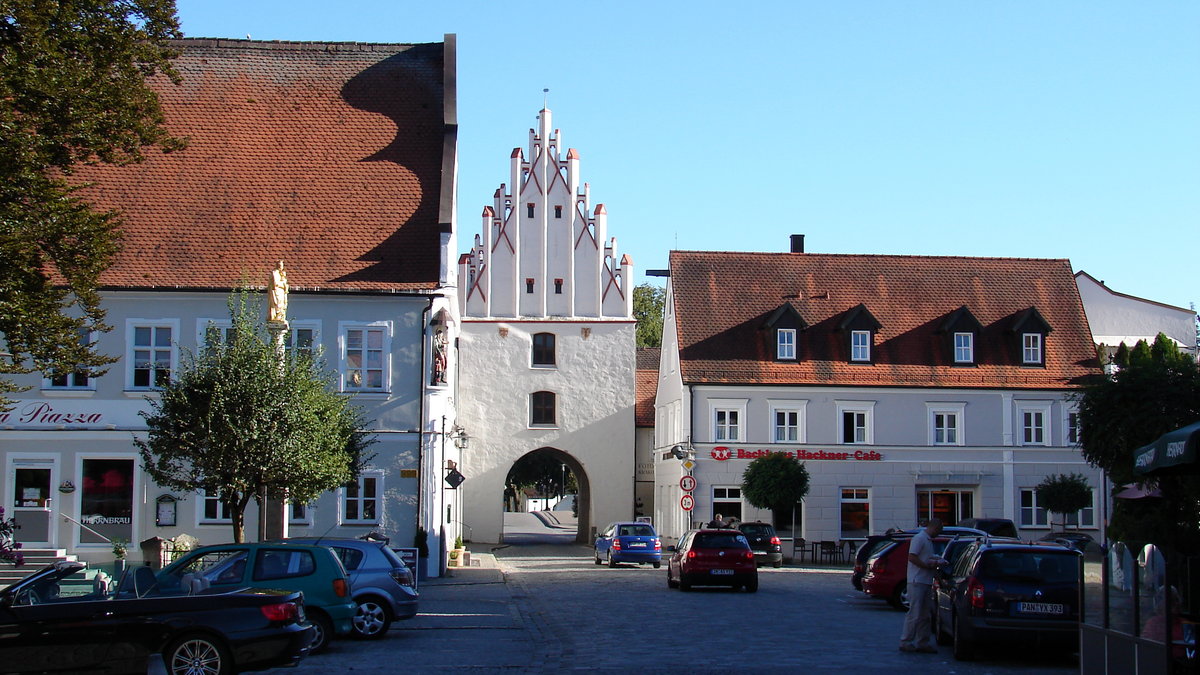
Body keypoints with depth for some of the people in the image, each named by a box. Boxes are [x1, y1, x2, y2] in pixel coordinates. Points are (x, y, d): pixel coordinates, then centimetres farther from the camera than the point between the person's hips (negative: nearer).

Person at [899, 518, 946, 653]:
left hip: (926, 581, 10)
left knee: (924, 614, 11)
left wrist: (936, 562, 6)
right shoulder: (919, 538, -11)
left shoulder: (928, 540, 19)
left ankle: (923, 643, 16)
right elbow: (912, 557, -19)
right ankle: (905, 642, -3)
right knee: (914, 614, -8)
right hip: (917, 581, -10)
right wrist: (928, 565, -17)